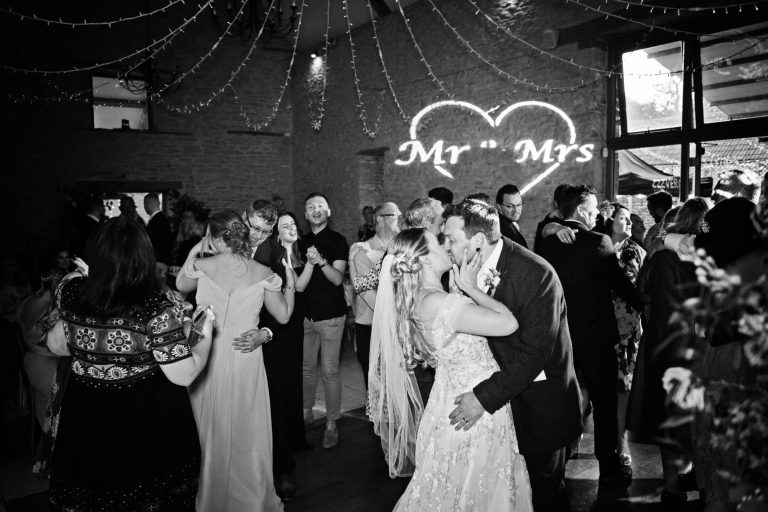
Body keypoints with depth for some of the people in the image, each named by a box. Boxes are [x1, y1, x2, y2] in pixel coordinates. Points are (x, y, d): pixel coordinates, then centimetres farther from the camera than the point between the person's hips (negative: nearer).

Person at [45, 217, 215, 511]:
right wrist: (205, 334, -7)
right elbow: (184, 376, -21)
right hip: (146, 421, -4)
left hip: (84, 420, 4)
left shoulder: (72, 294, -12)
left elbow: (56, 345, 6)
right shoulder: (158, 310, -28)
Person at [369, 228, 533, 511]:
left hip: (451, 396, 9)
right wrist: (471, 288, -19)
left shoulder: (416, 300, 0)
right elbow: (508, 323, -28)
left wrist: (466, 289, -1)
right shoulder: (443, 304, -29)